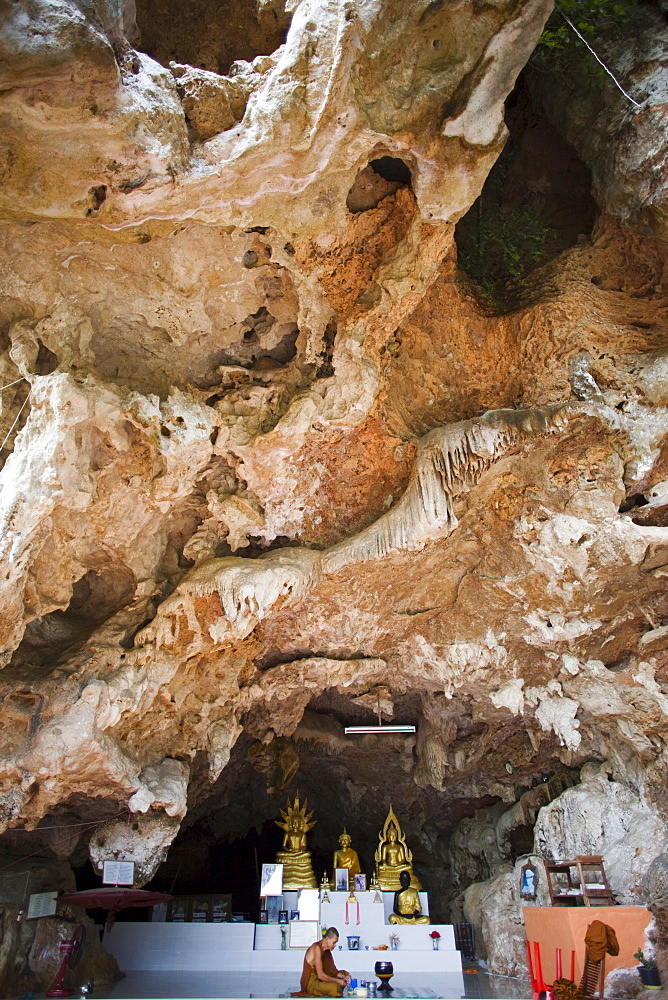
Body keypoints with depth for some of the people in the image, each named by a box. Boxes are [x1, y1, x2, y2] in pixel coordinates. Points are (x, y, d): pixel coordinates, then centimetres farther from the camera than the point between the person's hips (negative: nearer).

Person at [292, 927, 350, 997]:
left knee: (344, 973, 10)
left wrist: (344, 977, -5)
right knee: (335, 987, -33)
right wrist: (337, 981, -19)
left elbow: (332, 970, 12)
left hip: (318, 980, 10)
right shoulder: (317, 948, -22)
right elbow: (320, 975, -26)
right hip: (310, 983, -10)